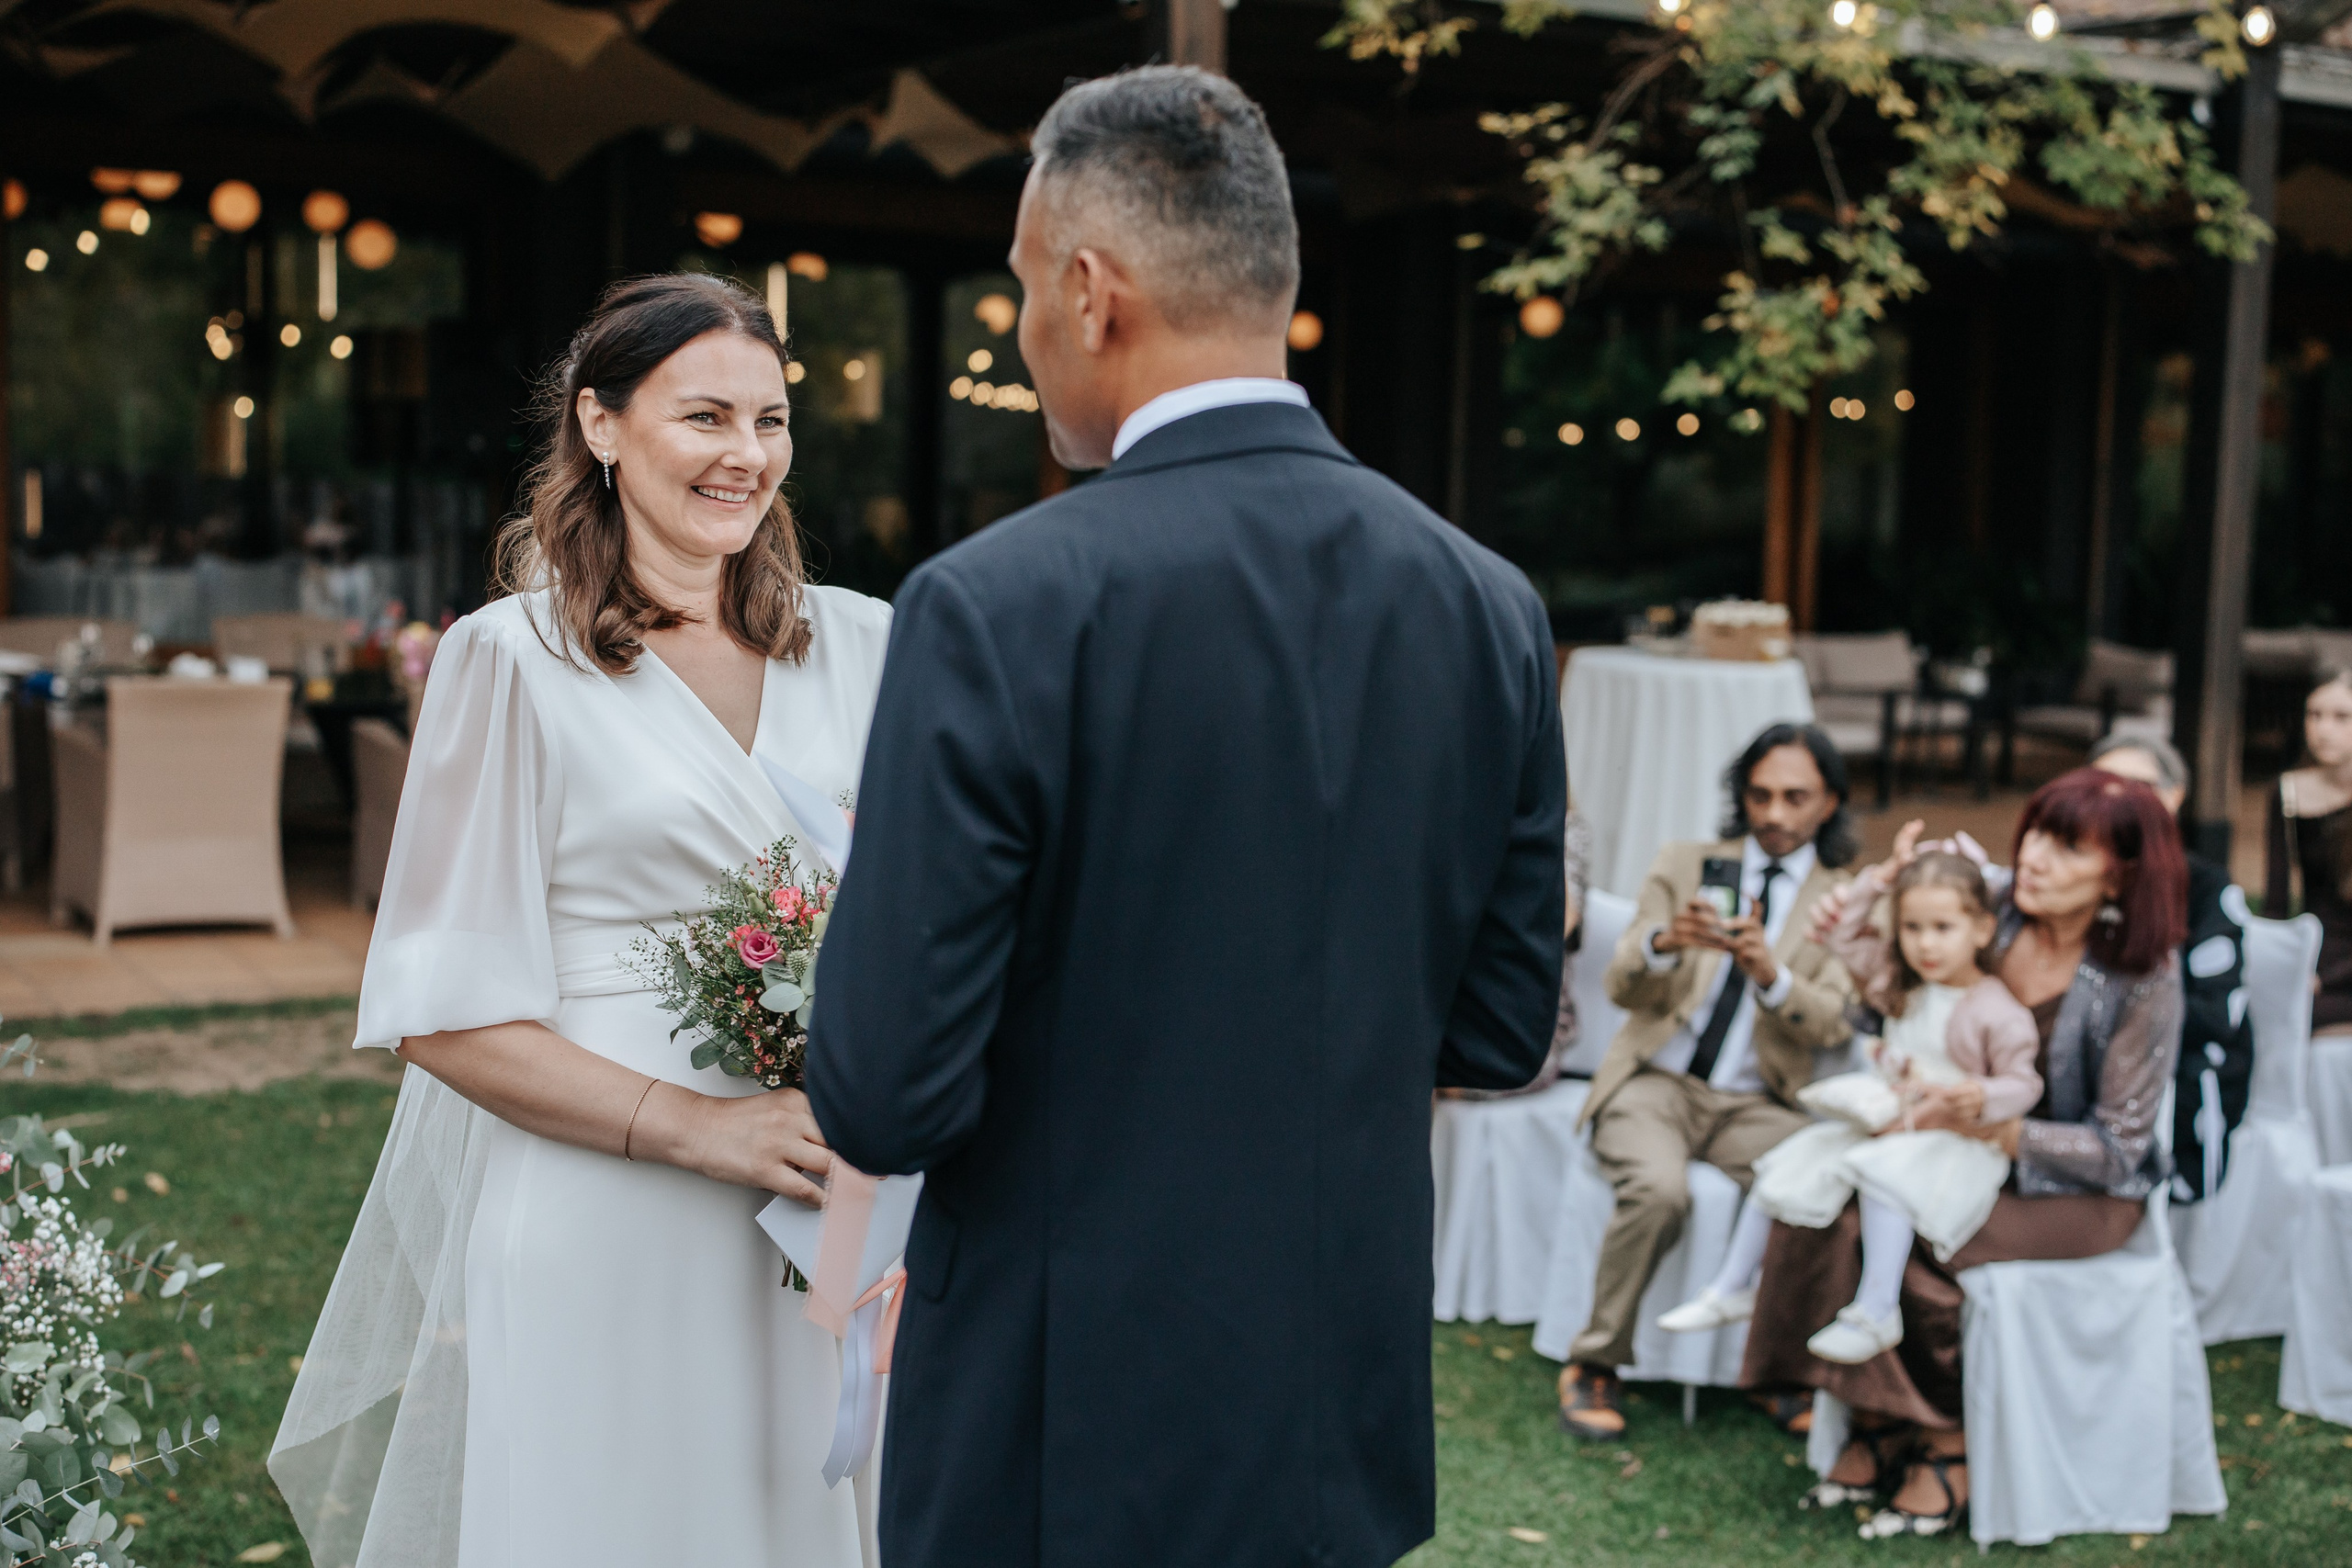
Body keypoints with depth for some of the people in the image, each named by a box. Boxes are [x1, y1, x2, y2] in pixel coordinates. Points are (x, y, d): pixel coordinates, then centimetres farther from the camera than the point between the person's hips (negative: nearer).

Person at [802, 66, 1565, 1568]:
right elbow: (1499, 1033, 4)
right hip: (1352, 1428, 5)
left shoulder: (995, 609, -19)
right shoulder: (1492, 605, -4)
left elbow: (886, 1100, -18)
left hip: (1061, 1439, -5)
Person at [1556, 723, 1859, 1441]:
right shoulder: (1684, 865, 12)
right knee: (1659, 1189, -33)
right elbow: (1621, 987, 2)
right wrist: (1665, 942, -21)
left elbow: (1831, 1027, -2)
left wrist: (1770, 973, -22)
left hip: (1757, 1104, 1)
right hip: (1657, 1081, -1)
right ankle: (1594, 1364, -14)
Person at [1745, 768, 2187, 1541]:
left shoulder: (2143, 980, -17)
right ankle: (1878, 1422, -10)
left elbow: (2116, 1151, -15)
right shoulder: (1993, 911, -4)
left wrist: (1991, 1127, -28)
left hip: (2082, 1189, -5)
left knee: (1914, 1241, -30)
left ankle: (1948, 1448, -8)